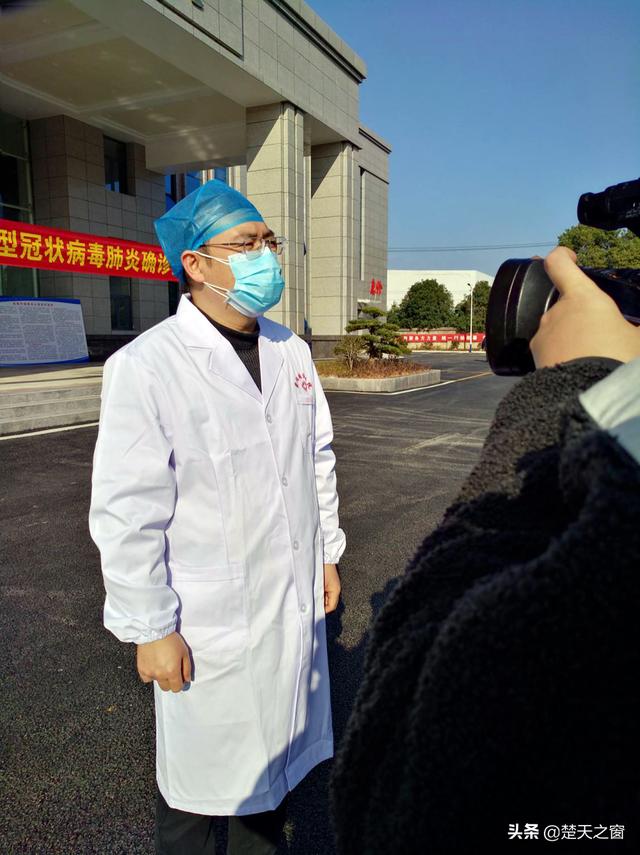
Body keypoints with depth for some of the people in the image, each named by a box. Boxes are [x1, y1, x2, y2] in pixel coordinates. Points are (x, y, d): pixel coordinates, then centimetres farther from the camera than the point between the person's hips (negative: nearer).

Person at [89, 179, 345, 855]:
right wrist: (151, 628, -12)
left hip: (294, 602, 6)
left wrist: (327, 552, 13)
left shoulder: (291, 351, 2)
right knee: (200, 778, 17)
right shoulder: (146, 366, -18)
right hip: (208, 622, -5)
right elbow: (127, 513, -17)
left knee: (274, 756, 25)